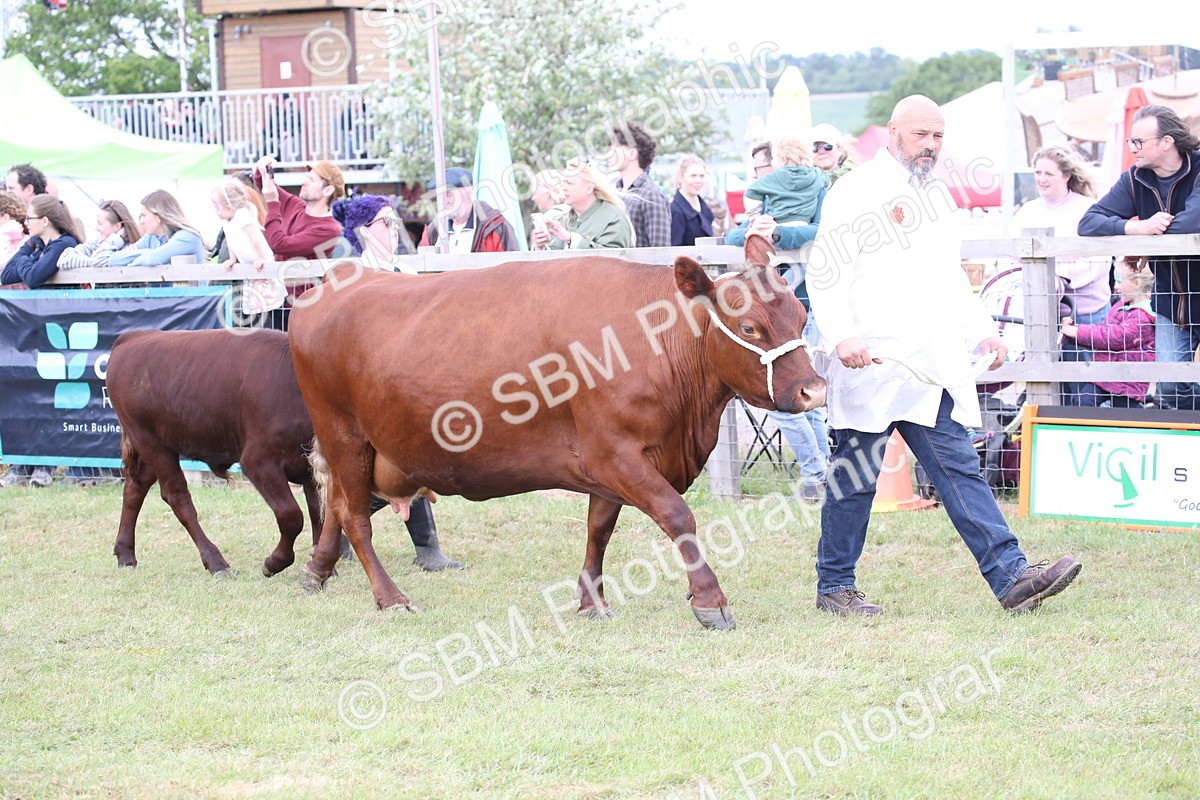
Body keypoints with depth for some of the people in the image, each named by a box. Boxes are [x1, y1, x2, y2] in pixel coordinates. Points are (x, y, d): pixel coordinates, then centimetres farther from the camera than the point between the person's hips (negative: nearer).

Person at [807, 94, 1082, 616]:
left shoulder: (936, 193, 20)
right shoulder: (856, 192, -3)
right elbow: (824, 276, -9)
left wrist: (981, 332, 18)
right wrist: (842, 337, -22)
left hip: (932, 368, 6)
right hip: (872, 364, -6)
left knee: (958, 467, -1)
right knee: (854, 476, 2)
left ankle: (1011, 577, -9)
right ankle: (834, 586, 13)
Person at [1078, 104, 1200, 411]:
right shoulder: (1135, 180, 1)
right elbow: (1088, 223, -7)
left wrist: (1144, 237, -20)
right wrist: (1135, 227, -25)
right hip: (1171, 303, 4)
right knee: (1170, 387, -4)